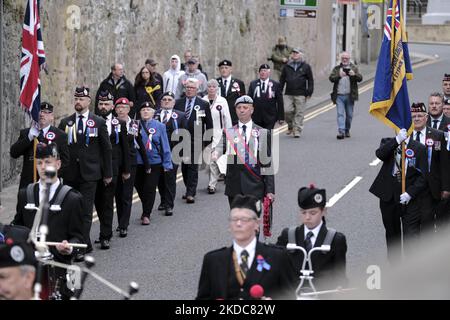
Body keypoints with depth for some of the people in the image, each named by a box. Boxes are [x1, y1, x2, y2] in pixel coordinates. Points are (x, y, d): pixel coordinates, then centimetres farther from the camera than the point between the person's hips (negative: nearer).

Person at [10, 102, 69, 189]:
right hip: (28, 183, 2)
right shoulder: (25, 133, 13)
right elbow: (13, 153, 3)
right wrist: (28, 138, -8)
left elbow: (64, 160, 5)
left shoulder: (60, 135, 7)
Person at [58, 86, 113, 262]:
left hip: (89, 174, -3)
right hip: (70, 174, 3)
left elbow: (107, 148, 5)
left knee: (85, 212, -8)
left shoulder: (99, 123, 2)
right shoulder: (65, 123, 9)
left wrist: (108, 173, 3)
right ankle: (86, 244, 19)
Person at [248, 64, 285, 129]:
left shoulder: (276, 85, 3)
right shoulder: (253, 84, 9)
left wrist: (281, 117, 1)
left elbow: (280, 102, 3)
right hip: (256, 118, 2)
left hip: (270, 118, -2)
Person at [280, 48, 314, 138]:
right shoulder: (287, 66, 12)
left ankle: (297, 131, 2)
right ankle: (290, 126, 14)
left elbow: (310, 80, 7)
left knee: (299, 113, -3)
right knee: (287, 110, -8)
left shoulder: (306, 67, 6)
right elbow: (282, 80, 16)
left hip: (300, 94, -2)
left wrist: (309, 92, -1)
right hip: (288, 94, 2)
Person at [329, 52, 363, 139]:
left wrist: (354, 74, -23)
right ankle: (341, 131, -15)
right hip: (339, 96, 0)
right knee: (340, 114, -9)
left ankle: (347, 130, 22)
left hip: (350, 96, 0)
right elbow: (331, 78, -2)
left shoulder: (354, 68, 9)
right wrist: (339, 75, -20)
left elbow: (360, 78, -2)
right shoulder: (336, 68, 11)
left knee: (349, 115, 7)